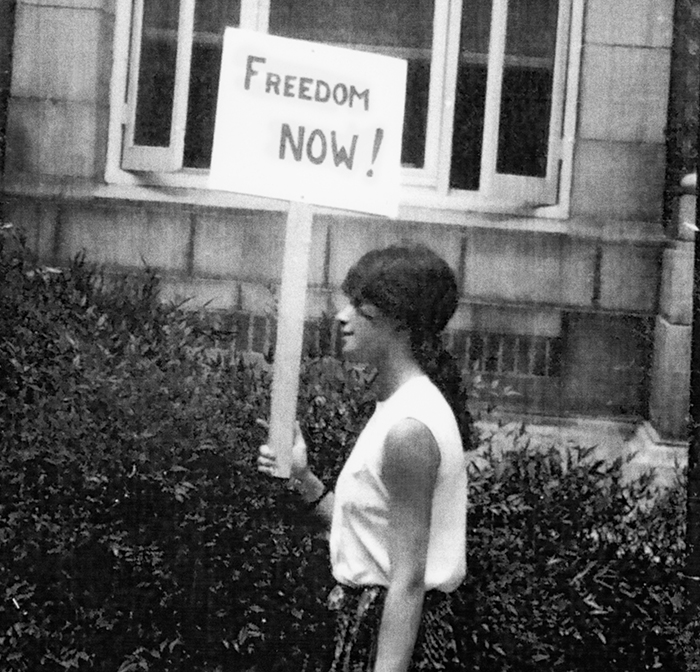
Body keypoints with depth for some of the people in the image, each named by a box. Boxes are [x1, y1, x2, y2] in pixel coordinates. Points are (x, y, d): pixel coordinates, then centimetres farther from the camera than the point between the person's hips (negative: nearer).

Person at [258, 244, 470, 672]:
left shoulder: (408, 429, -20)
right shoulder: (405, 406, 10)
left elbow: (408, 580, -22)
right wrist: (304, 480, 7)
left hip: (395, 632, -10)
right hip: (370, 617, 10)